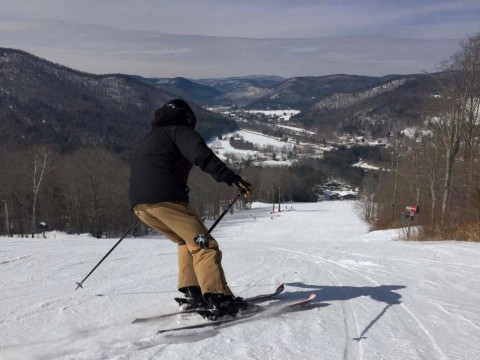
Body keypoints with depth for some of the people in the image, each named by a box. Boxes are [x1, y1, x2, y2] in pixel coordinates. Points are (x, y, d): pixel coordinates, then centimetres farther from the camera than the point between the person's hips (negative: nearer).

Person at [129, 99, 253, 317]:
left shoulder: (146, 141, 34)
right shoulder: (179, 131, 9)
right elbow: (202, 156, -10)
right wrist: (231, 178, -17)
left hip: (138, 204, 8)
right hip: (165, 198, -8)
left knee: (187, 241, 22)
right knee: (203, 245, -6)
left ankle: (193, 293, 11)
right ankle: (217, 297, -21)